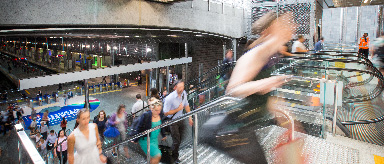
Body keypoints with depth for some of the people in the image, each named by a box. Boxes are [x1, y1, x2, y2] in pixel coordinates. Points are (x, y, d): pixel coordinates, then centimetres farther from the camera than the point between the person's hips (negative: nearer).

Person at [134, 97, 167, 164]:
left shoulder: (161, 115, -9)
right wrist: (135, 140, -7)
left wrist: (164, 135, 21)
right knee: (158, 155, -15)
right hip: (145, 140, -6)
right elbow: (139, 129, -15)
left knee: (153, 157, 18)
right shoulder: (145, 116, -26)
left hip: (155, 139, 6)